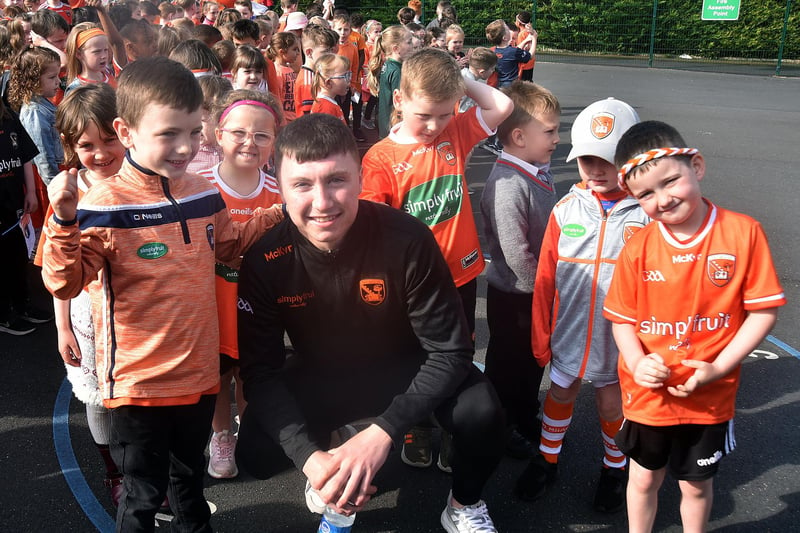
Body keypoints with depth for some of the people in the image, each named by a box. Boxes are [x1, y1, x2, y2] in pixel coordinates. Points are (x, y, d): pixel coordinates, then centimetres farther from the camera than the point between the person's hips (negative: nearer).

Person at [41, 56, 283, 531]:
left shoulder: (204, 194, 0)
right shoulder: (105, 205, -18)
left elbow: (228, 246, 19)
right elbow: (64, 283, -21)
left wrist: (279, 212, 12)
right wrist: (65, 221, -35)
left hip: (198, 371, 5)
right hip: (140, 380, -5)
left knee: (190, 480, 27)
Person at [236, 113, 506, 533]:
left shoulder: (407, 240, -28)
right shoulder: (264, 261, -22)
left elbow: (449, 351, -23)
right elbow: (260, 370, -17)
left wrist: (380, 434, -34)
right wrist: (310, 456, -32)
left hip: (402, 369, -1)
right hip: (318, 376, 2)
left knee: (480, 413, -28)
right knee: (256, 454, -21)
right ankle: (330, 458, 16)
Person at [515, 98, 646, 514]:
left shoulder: (646, 213, -14)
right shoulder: (566, 210, -7)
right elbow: (545, 280, -2)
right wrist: (540, 337, 2)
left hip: (618, 340, -2)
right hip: (568, 334, 2)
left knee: (612, 406, 18)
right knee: (559, 397, 21)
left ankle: (615, 467, 44)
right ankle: (547, 459, 45)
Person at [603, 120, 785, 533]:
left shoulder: (742, 232, -16)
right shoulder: (637, 249, -12)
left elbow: (764, 310, -11)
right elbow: (622, 317, -2)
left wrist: (719, 368, -17)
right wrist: (637, 362, -20)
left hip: (710, 396, -1)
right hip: (648, 393, 1)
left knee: (697, 483, 20)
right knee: (644, 479, 21)